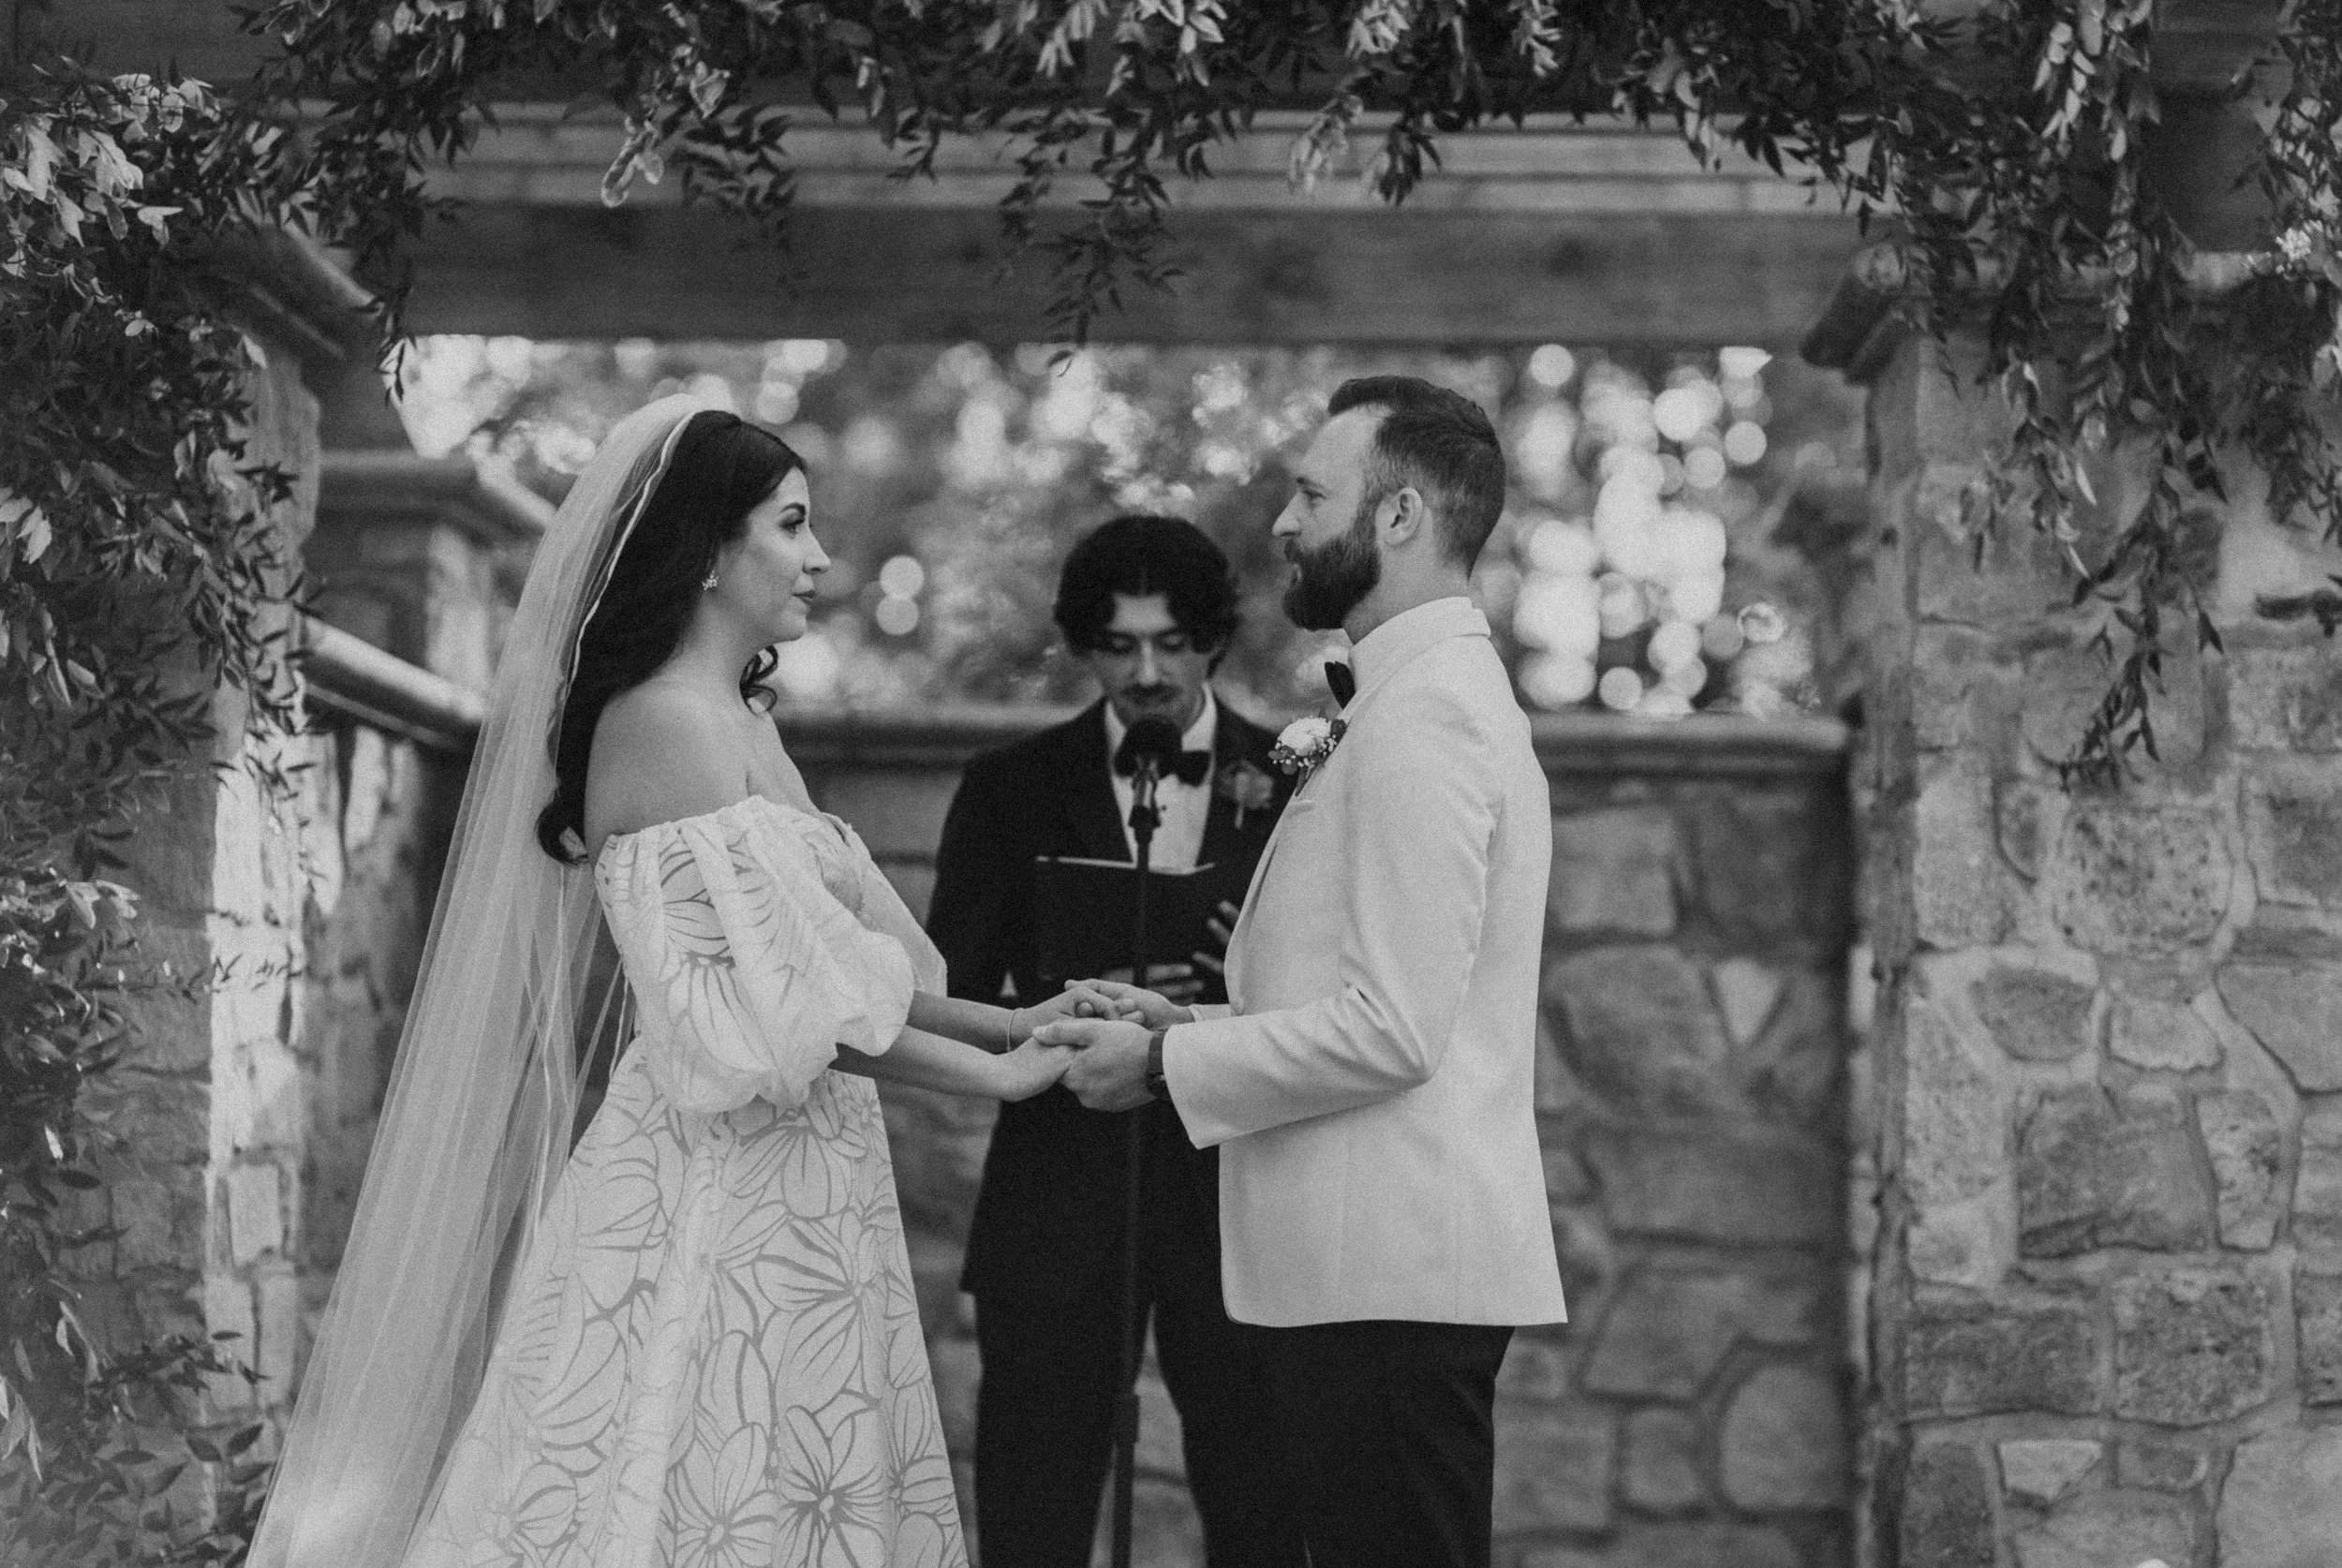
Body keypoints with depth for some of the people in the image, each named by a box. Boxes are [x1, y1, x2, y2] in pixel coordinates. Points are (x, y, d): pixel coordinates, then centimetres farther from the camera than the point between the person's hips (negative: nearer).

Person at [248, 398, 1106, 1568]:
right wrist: (997, 1076, -9)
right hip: (713, 1202, -9)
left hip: (787, 1206, 9)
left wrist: (1008, 1023, 9)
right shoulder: (665, 721, -12)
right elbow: (773, 1001, -17)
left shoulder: (742, 726, 15)